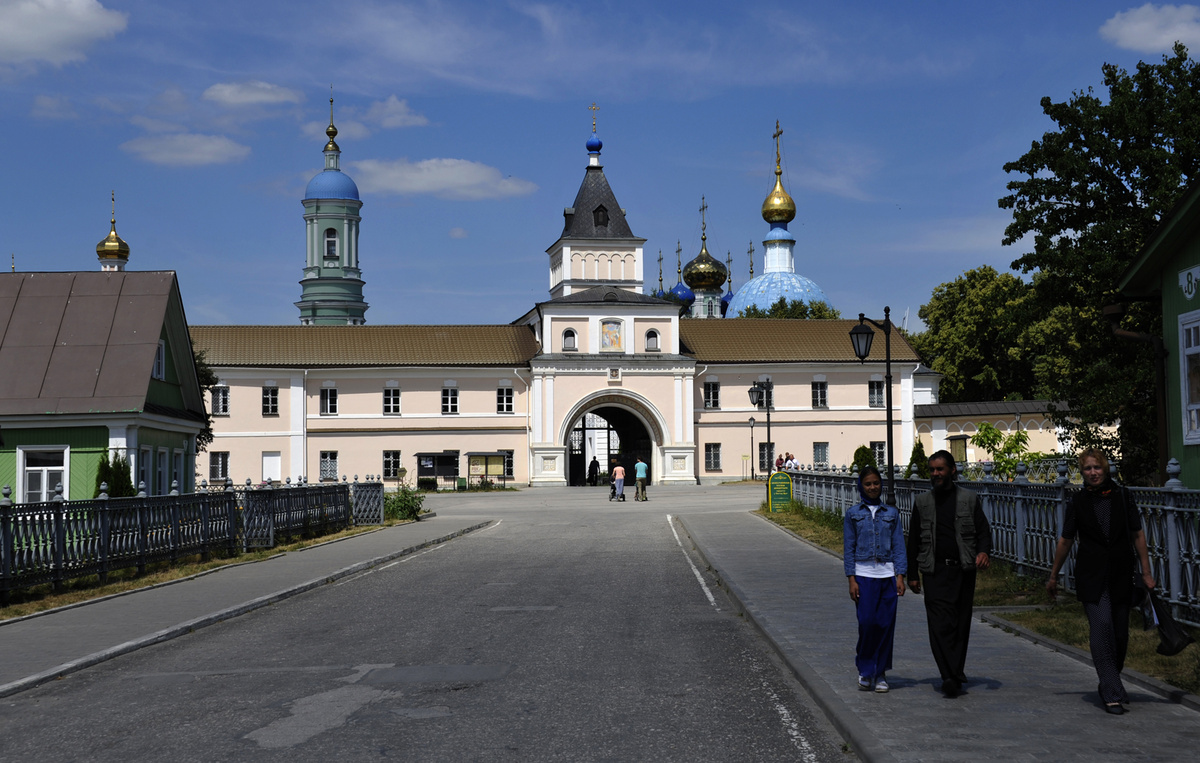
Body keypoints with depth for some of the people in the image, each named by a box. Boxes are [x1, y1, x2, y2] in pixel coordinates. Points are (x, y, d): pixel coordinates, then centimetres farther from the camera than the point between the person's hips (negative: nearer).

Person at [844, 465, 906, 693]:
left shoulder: (892, 513, 10)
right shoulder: (853, 514, 6)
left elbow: (899, 546, 8)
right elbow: (848, 549, 4)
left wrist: (900, 576, -1)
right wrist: (851, 580, -3)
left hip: (888, 574, 2)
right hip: (863, 575, -1)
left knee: (886, 624, -1)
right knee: (867, 622, -10)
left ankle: (880, 674, 11)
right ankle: (865, 671, 8)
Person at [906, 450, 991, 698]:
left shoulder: (970, 498, 8)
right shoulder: (922, 502, 11)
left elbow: (983, 529, 7)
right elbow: (913, 540, 14)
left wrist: (983, 551, -15)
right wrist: (912, 574, 11)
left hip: (964, 570, 1)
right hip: (934, 572, -1)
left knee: (961, 624, 5)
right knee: (940, 623, -13)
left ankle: (955, 673, 17)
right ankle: (951, 677, -18)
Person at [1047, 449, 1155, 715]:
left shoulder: (1122, 496, 4)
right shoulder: (1078, 502, 3)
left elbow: (1138, 535, 7)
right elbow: (1065, 541, 11)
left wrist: (1146, 572, 3)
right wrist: (1053, 576, 15)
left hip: (1121, 576, 2)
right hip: (1091, 578, -2)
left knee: (1120, 634, 6)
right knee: (1102, 628, -15)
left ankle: (1108, 685, 28)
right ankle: (1112, 694, -13)